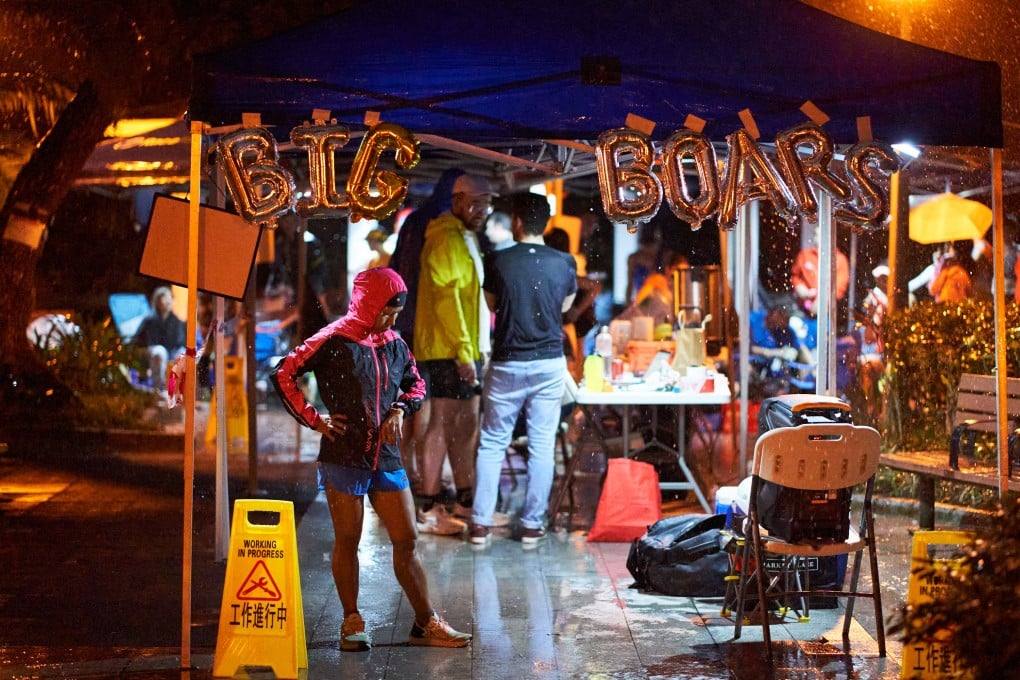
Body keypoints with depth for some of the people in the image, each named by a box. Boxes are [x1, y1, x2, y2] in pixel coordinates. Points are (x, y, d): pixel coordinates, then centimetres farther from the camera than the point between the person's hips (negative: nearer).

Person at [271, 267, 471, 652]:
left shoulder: (394, 345, 9)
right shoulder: (333, 342, -7)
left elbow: (416, 385, 24)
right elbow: (283, 375, -6)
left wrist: (399, 409, 4)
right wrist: (314, 421, -8)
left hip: (386, 459, 5)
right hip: (343, 457, -5)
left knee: (406, 539, 4)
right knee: (347, 541, 3)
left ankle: (426, 623, 9)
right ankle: (352, 623, 14)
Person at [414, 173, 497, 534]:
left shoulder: (464, 239, 19)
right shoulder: (446, 240, -14)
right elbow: (446, 298, -21)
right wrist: (463, 351, -23)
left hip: (464, 350, 10)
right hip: (449, 351, -10)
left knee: (464, 426, 15)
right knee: (444, 426, -7)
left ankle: (466, 503, 24)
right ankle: (429, 510, -3)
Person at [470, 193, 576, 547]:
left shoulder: (497, 262, -8)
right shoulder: (565, 263, -3)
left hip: (507, 364, -1)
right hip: (549, 364, 1)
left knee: (492, 444, 8)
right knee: (542, 445, 7)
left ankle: (481, 523, 6)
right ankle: (532, 524, 10)